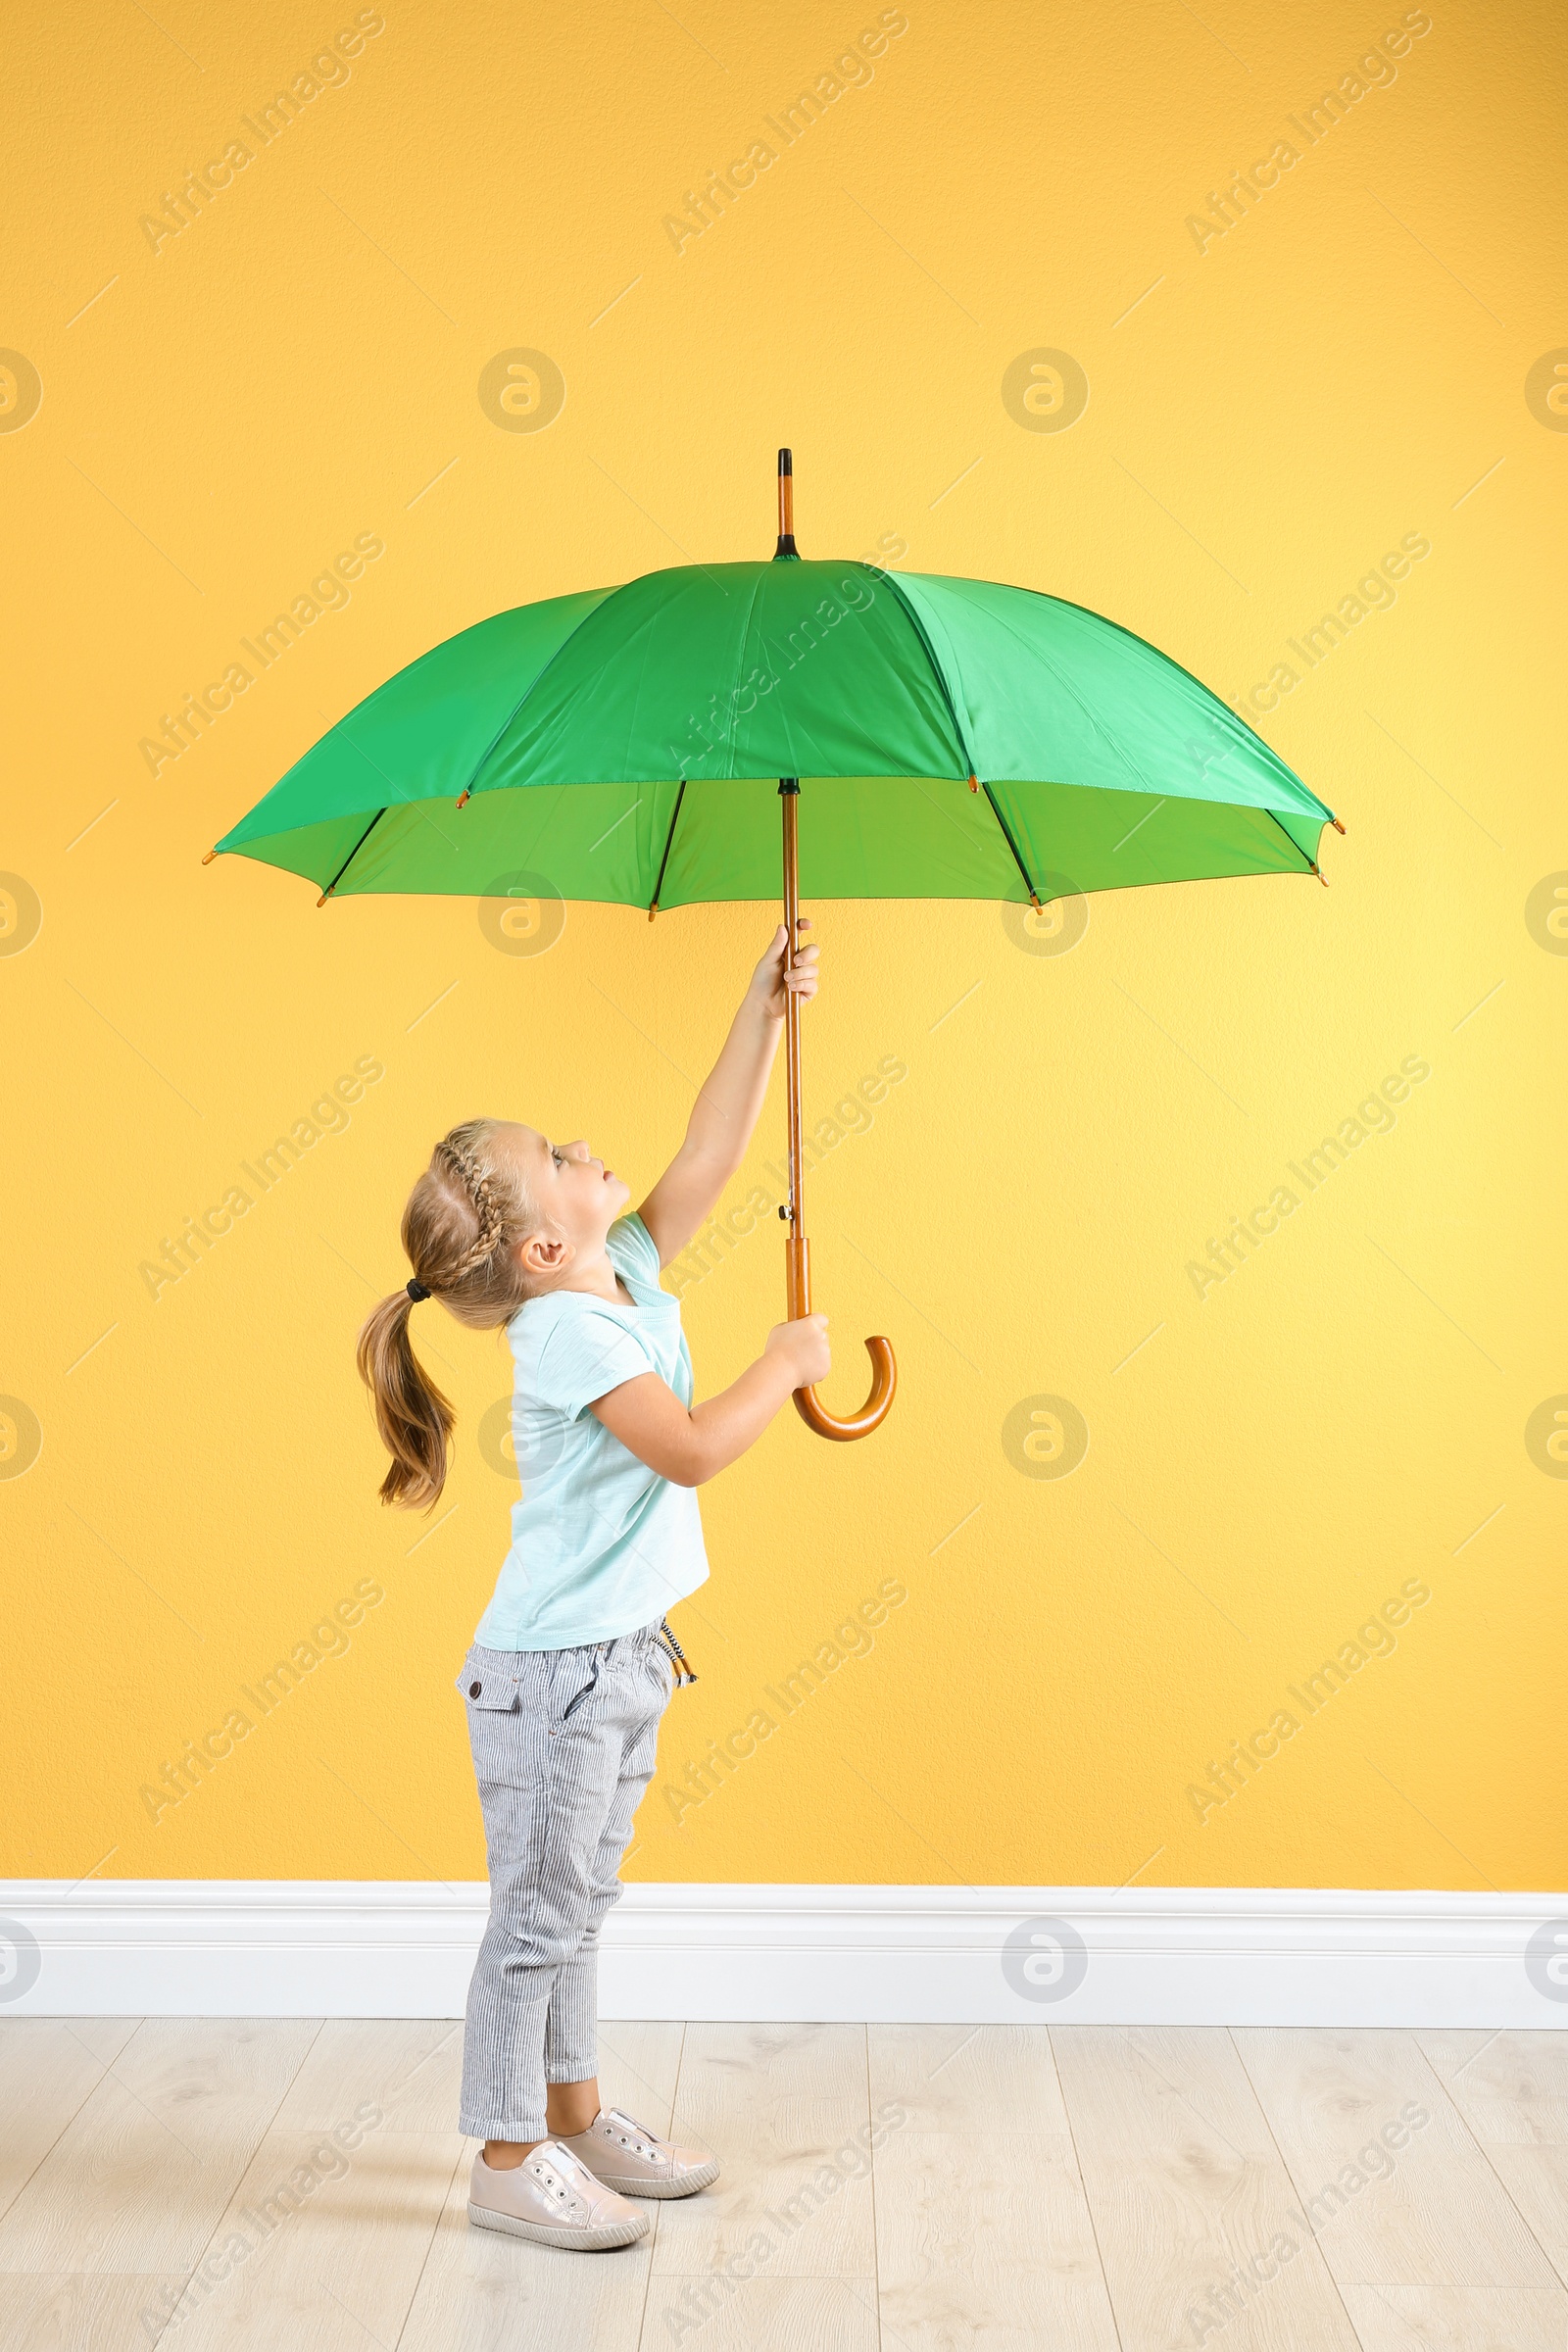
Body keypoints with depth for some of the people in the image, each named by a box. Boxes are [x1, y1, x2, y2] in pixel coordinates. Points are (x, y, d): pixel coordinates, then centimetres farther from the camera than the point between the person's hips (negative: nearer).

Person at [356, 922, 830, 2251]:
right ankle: (509, 2162, 18)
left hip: (625, 1654, 9)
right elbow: (692, 1451, -28)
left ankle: (576, 2116, 34)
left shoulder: (632, 1276, 4)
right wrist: (786, 1364, -14)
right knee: (539, 1913, 4)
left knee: (579, 1901, 20)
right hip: (551, 1668, -9)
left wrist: (766, 1011, 1)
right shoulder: (568, 1329, -21)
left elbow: (710, 1154, 5)